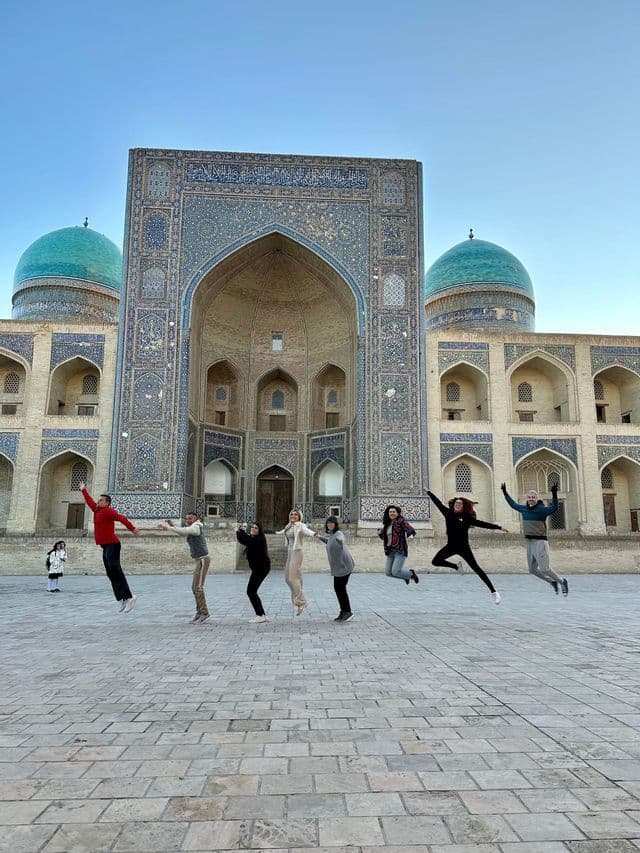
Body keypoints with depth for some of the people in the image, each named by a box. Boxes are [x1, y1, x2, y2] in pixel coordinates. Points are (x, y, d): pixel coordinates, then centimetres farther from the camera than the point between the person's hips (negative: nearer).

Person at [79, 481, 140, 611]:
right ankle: (122, 600, 7)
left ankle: (128, 597, -23)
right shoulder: (97, 510, 16)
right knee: (111, 574, 6)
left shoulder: (108, 511, -12)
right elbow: (90, 502, 34)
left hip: (112, 545, -10)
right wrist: (83, 491, 43)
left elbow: (121, 518, -24)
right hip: (106, 547, 10)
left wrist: (132, 528, -34)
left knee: (115, 571, -20)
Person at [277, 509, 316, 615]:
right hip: (290, 553, 9)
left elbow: (306, 530, -33)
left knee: (293, 578, -13)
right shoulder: (289, 526, 13)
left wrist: (314, 534, -55)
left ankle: (301, 602, -7)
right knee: (287, 578, 9)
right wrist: (278, 532, 58)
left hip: (297, 553, -9)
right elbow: (284, 531, 37)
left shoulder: (300, 525, -10)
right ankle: (297, 598, 20)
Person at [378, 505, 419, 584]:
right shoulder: (387, 524, 11)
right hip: (390, 552, 7)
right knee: (388, 573, 5)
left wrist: (410, 535, -43)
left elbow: (412, 530, -20)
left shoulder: (401, 521, -8)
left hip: (400, 551, -7)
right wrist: (380, 532, 1)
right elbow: (383, 537, 23)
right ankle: (406, 576, 30)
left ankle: (411, 573, 15)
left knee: (395, 572, -14)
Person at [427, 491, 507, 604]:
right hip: (451, 546, 4)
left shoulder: (467, 518, -5)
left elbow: (482, 523, -4)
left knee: (476, 569, -6)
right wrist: (428, 492, 21)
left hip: (463, 547, -4)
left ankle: (493, 591, 1)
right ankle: (456, 566, 20)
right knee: (435, 561, -4)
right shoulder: (448, 513, 3)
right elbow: (438, 502, 12)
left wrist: (498, 527, -6)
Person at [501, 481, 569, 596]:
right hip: (529, 542, 7)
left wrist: (554, 494, -40)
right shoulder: (524, 509, 10)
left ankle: (562, 582, 14)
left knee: (544, 569, -12)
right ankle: (553, 582, 32)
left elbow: (554, 508, -28)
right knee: (533, 570, 11)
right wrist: (505, 493, 31)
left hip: (540, 542, -7)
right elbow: (513, 504, 28)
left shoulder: (542, 509, -9)